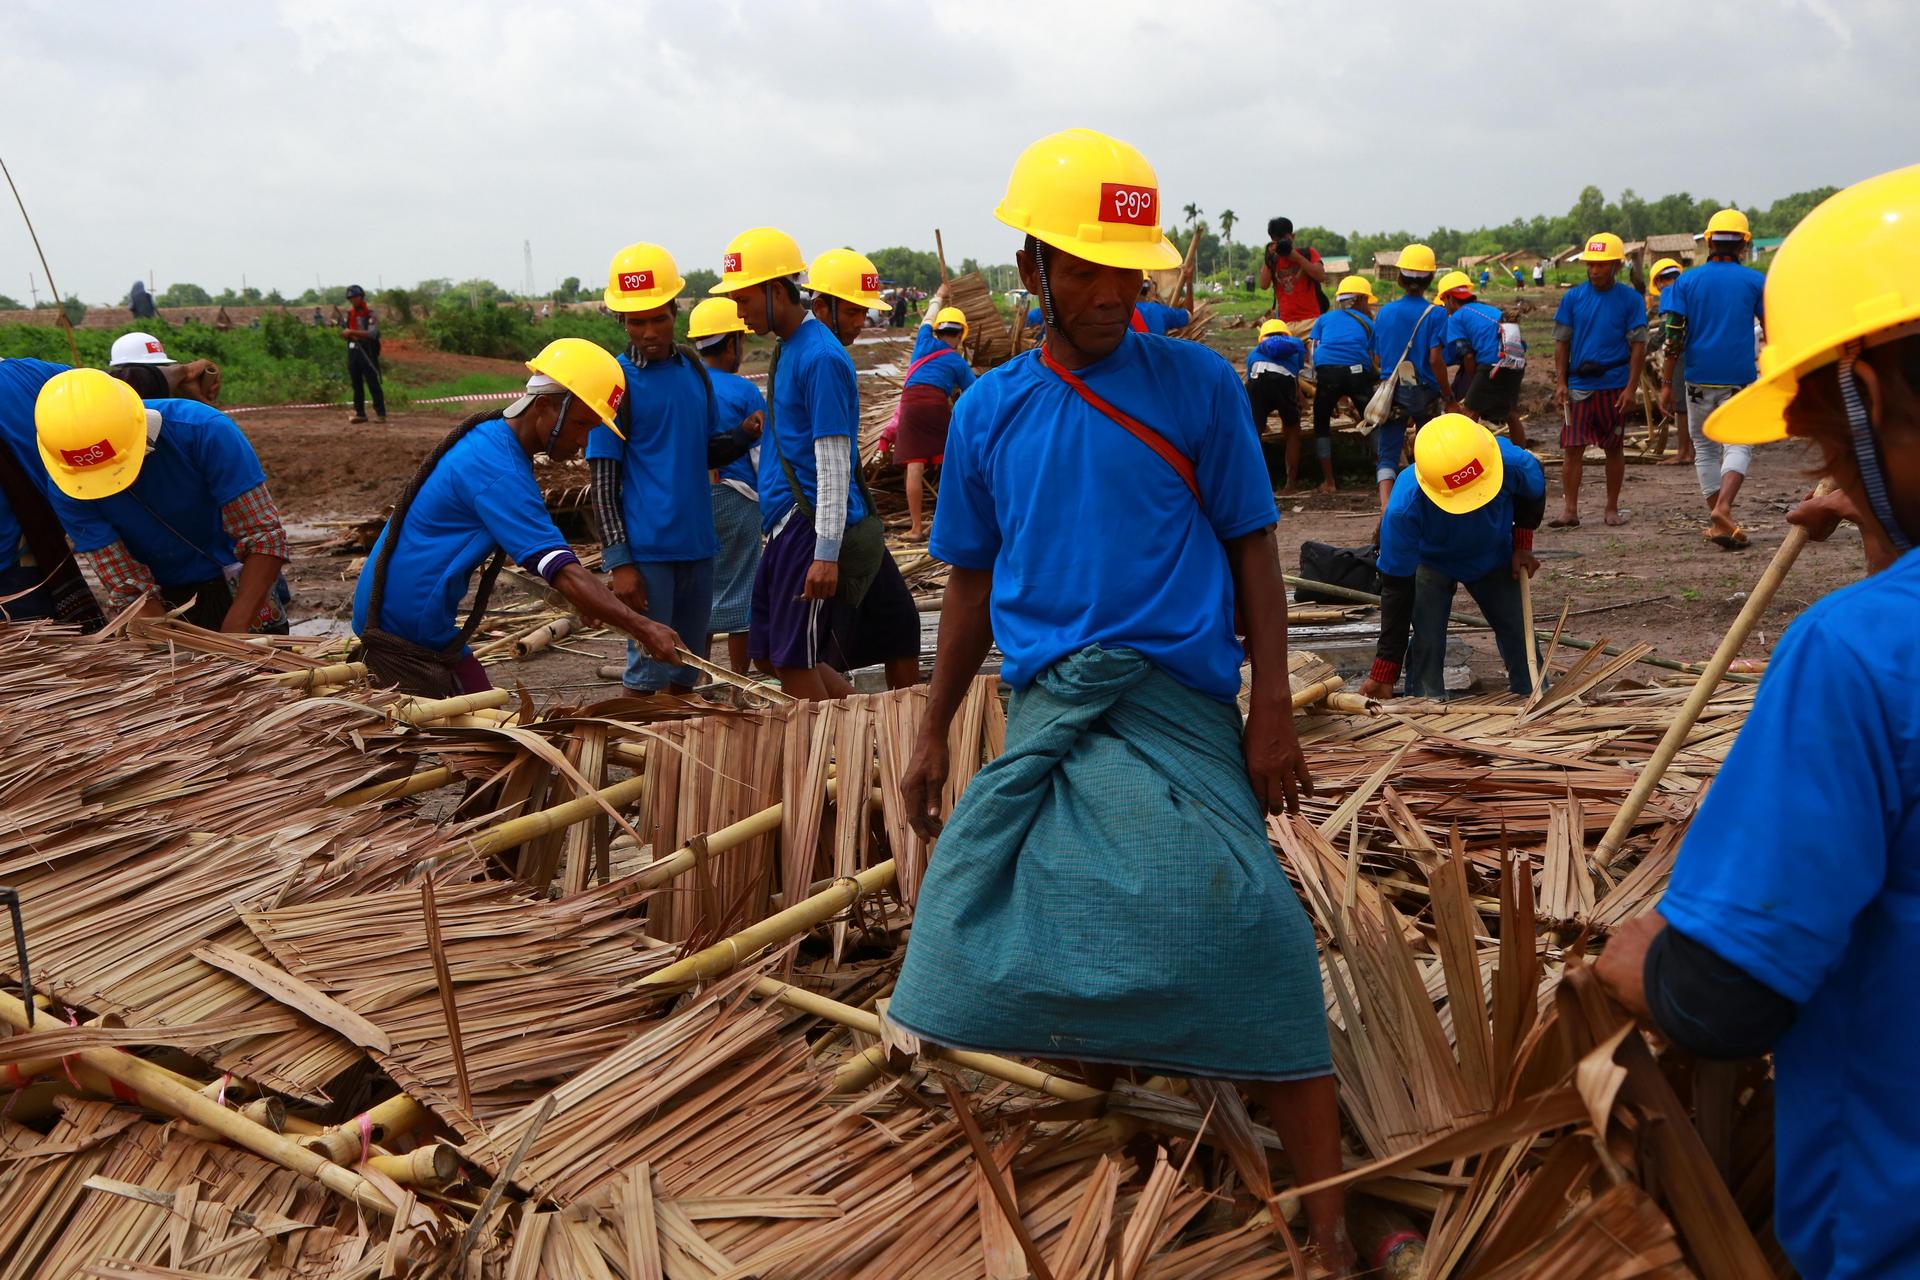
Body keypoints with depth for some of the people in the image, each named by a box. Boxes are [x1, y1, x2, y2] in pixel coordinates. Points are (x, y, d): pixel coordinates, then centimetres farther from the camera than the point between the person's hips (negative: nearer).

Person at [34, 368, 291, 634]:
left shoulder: (205, 430, -27)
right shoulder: (67, 487, -20)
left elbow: (265, 538, -26)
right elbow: (129, 590, -18)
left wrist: (231, 638, -32)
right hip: (164, 601, 2)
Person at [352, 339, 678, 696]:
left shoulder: (492, 437, 8)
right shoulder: (498, 471, -24)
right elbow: (563, 572, -30)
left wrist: (586, 596, 18)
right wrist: (642, 628, -31)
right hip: (409, 627, -10)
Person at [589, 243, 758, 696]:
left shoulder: (694, 369, 10)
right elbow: (603, 481, -7)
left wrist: (745, 433, -3)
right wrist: (620, 562, -13)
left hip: (696, 544, 6)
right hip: (646, 551, -6)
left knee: (686, 673, 14)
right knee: (647, 673, -2)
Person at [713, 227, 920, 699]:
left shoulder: (820, 357, -15)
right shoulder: (787, 349, 14)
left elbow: (833, 464, -19)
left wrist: (826, 554, -22)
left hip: (810, 526, -10)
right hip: (785, 523, 10)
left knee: (793, 662, -5)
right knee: (771, 652, 12)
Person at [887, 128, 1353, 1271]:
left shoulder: (1198, 386, 1)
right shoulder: (989, 413, 9)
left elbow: (1254, 549, 3)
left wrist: (1273, 710, -6)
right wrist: (934, 736, 17)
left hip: (1178, 704, -3)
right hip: (1045, 711, 4)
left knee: (1248, 935, -16)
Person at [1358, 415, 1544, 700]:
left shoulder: (1512, 463, -39)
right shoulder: (1404, 508, -42)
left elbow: (1535, 493, -8)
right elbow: (1397, 588, -31)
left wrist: (1522, 546, -8)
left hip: (1494, 557, 3)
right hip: (1430, 562, -2)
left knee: (1519, 634, 4)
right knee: (1427, 642, -17)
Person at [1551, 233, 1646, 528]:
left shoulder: (1630, 300, -1)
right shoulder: (1573, 298, 4)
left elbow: (1638, 345, -1)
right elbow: (1561, 343, 7)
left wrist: (1631, 387, -9)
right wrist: (1560, 382, -2)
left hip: (1614, 385, -1)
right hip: (1579, 384, 1)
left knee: (1614, 448, 8)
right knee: (1573, 448, -3)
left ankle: (1612, 508, 18)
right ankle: (1570, 511, 0)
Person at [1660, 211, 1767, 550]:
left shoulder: (1687, 281, 3)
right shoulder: (1755, 281, 2)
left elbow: (1673, 336, -3)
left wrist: (1667, 384, 1)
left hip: (1699, 378, 2)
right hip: (1740, 378, -1)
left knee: (1705, 447, 12)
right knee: (1739, 444, 0)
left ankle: (1718, 520, 12)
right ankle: (1723, 507, -24)